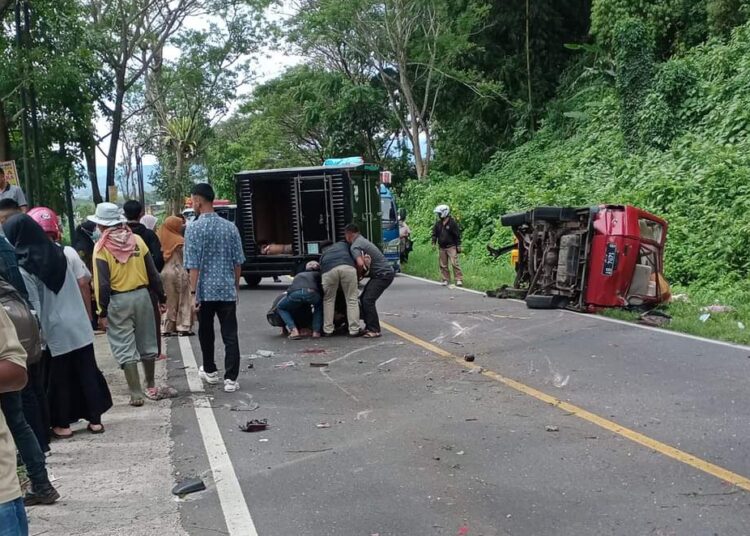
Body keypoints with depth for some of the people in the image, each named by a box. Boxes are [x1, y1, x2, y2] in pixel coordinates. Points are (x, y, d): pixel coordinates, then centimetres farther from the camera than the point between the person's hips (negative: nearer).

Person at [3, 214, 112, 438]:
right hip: (79, 325, 4)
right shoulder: (62, 252, 1)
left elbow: (33, 308, -15)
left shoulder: (23, 268, -14)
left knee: (59, 378, 10)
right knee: (87, 372, 12)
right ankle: (95, 419, 18)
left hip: (54, 332, -4)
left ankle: (62, 424, 22)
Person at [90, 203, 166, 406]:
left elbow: (102, 283, -12)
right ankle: (151, 387, 29)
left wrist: (102, 312, -8)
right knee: (146, 344, 17)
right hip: (141, 295, 4)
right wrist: (161, 297, 13)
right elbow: (152, 273, 4)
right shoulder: (137, 239, 2)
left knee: (125, 350, 2)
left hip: (117, 301, -4)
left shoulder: (101, 247, -8)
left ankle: (136, 394, 2)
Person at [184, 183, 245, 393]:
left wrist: (193, 292, -8)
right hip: (228, 290, 2)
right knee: (230, 335, 2)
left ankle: (210, 371, 32)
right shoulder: (230, 227, 4)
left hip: (205, 290, -2)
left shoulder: (194, 228, -7)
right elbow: (238, 261, 6)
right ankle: (231, 379, -3)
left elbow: (193, 265, -12)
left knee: (206, 333, 17)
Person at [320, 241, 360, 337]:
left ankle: (327, 330, 24)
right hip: (347, 267, -1)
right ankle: (354, 330, 9)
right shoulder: (344, 244, 38)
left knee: (328, 300, 21)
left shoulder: (323, 255, 40)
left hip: (328, 270, 1)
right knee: (352, 299, 10)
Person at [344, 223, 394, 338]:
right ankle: (369, 326, 16)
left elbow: (360, 264, -29)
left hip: (383, 274, -10)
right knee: (364, 299, 12)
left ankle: (374, 330, -12)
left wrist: (358, 276, -10)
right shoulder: (362, 240, 18)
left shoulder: (355, 246, -14)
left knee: (368, 300, -14)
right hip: (383, 273, 10)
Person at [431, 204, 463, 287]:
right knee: (443, 265, 7)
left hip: (451, 247, -5)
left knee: (454, 263, -12)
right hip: (442, 247, 5)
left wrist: (458, 245, -7)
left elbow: (457, 235, -5)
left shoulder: (452, 223, -7)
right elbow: (434, 233, 15)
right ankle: (445, 280, 16)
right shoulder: (438, 223, 7)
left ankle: (459, 280, -10)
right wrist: (433, 243, 3)